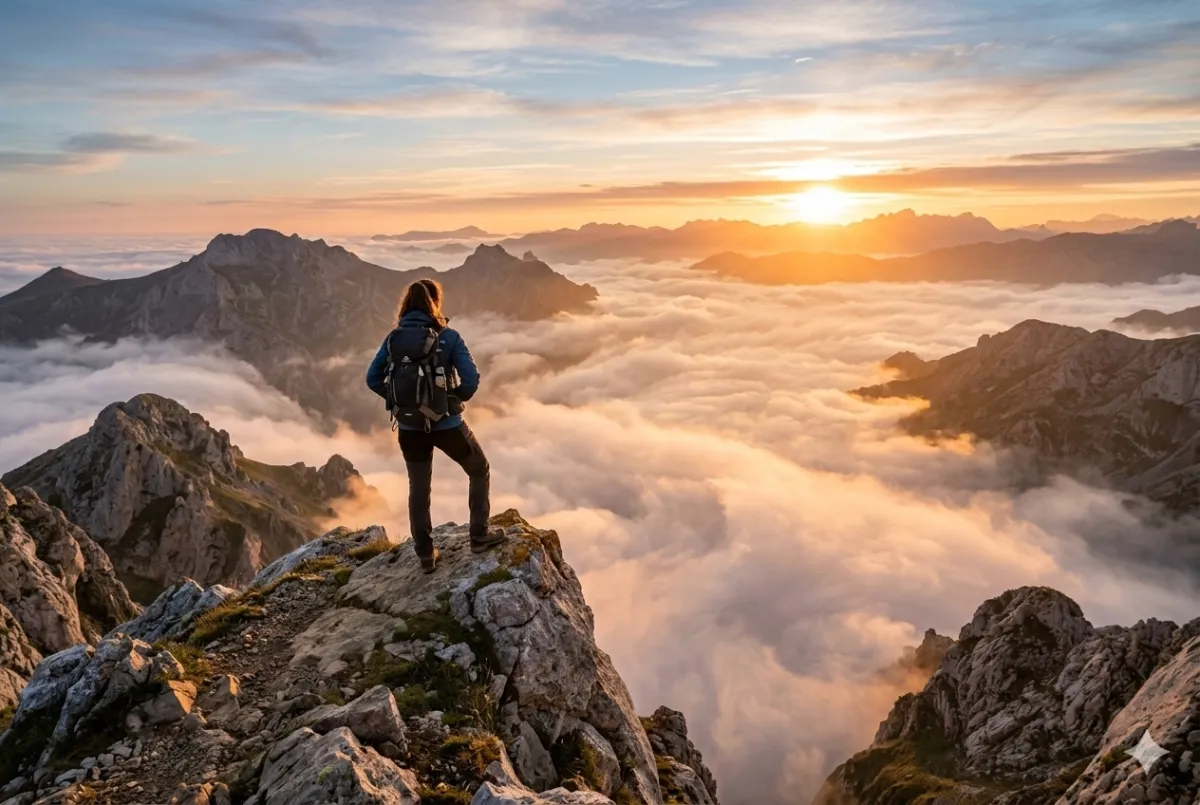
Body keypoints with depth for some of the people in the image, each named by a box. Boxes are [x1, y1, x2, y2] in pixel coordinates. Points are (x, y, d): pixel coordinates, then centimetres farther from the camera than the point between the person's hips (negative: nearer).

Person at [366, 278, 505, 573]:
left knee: (418, 489, 19)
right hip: (446, 424, -4)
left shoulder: (394, 337, 0)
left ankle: (426, 555, 28)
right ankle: (479, 535, 25)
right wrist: (457, 398, 2)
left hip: (409, 428, 4)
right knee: (479, 471, 22)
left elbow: (373, 379, 1)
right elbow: (471, 380, -17)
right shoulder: (448, 337, -11)